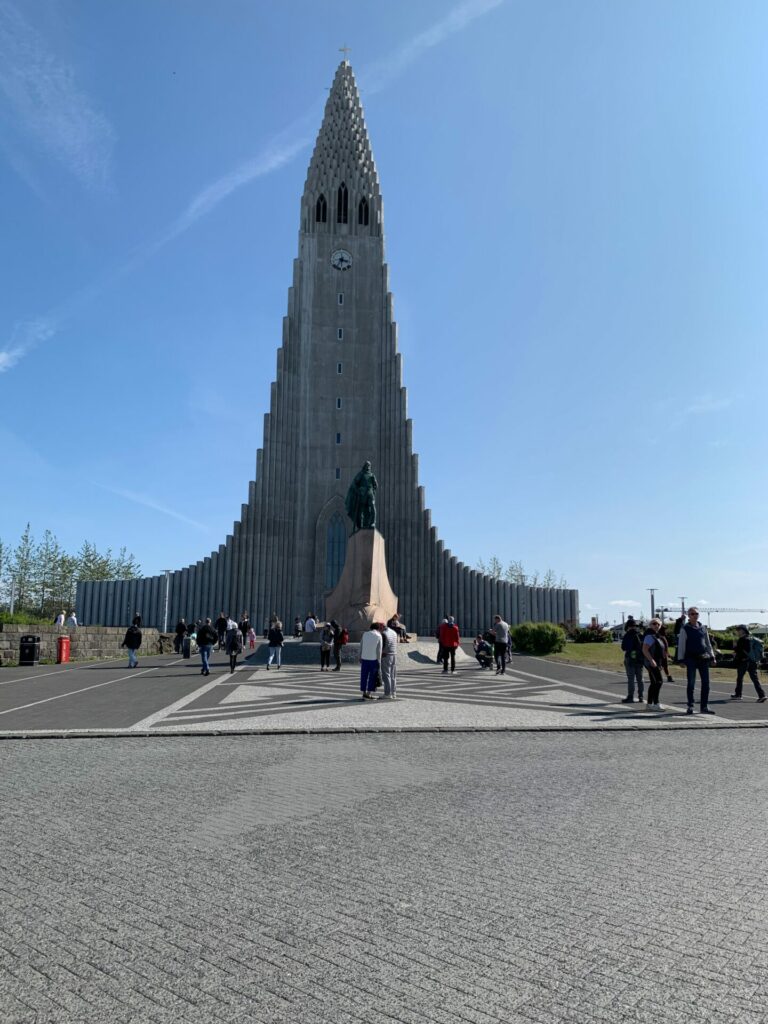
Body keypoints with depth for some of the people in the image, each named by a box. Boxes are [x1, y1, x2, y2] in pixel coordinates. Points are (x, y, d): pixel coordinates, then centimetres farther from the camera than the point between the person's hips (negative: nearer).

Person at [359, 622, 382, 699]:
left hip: (364, 658, 3)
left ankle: (364, 693, 9)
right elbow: (379, 650, -7)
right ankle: (368, 694, 2)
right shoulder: (378, 636, -4)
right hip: (373, 659, -3)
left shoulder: (365, 634, 5)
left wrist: (360, 657, 13)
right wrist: (379, 661, -4)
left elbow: (361, 646, 6)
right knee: (372, 677, 4)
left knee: (364, 677, 8)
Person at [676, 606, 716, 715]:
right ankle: (690, 706, 7)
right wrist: (681, 659, -8)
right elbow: (681, 645, -3)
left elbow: (708, 643, 17)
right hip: (691, 658, -4)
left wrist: (712, 657, 14)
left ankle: (704, 706, 13)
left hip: (703, 657, 4)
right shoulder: (685, 629, -2)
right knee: (691, 683, -1)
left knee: (706, 682, 4)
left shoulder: (703, 628, 10)